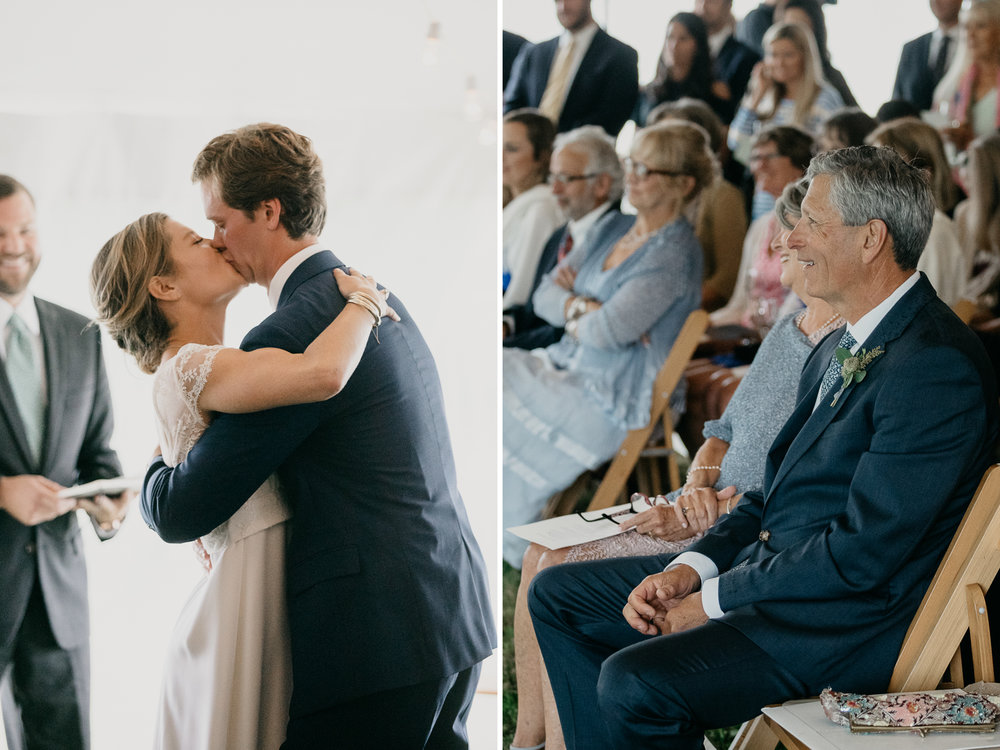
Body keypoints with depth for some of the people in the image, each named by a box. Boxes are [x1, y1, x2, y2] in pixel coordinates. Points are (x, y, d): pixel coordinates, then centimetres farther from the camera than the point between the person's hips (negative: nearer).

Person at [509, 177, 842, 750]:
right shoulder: (789, 332, 13)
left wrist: (710, 515, -18)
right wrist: (698, 486, -2)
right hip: (710, 507, 9)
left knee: (562, 575, -16)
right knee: (544, 554, 0)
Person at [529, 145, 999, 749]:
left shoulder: (937, 366, -20)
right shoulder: (844, 344, 13)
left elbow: (862, 552, -23)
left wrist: (713, 601, -15)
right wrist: (690, 569, 0)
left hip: (847, 622, -10)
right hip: (769, 562, 10)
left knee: (633, 682, -28)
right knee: (557, 593, 9)